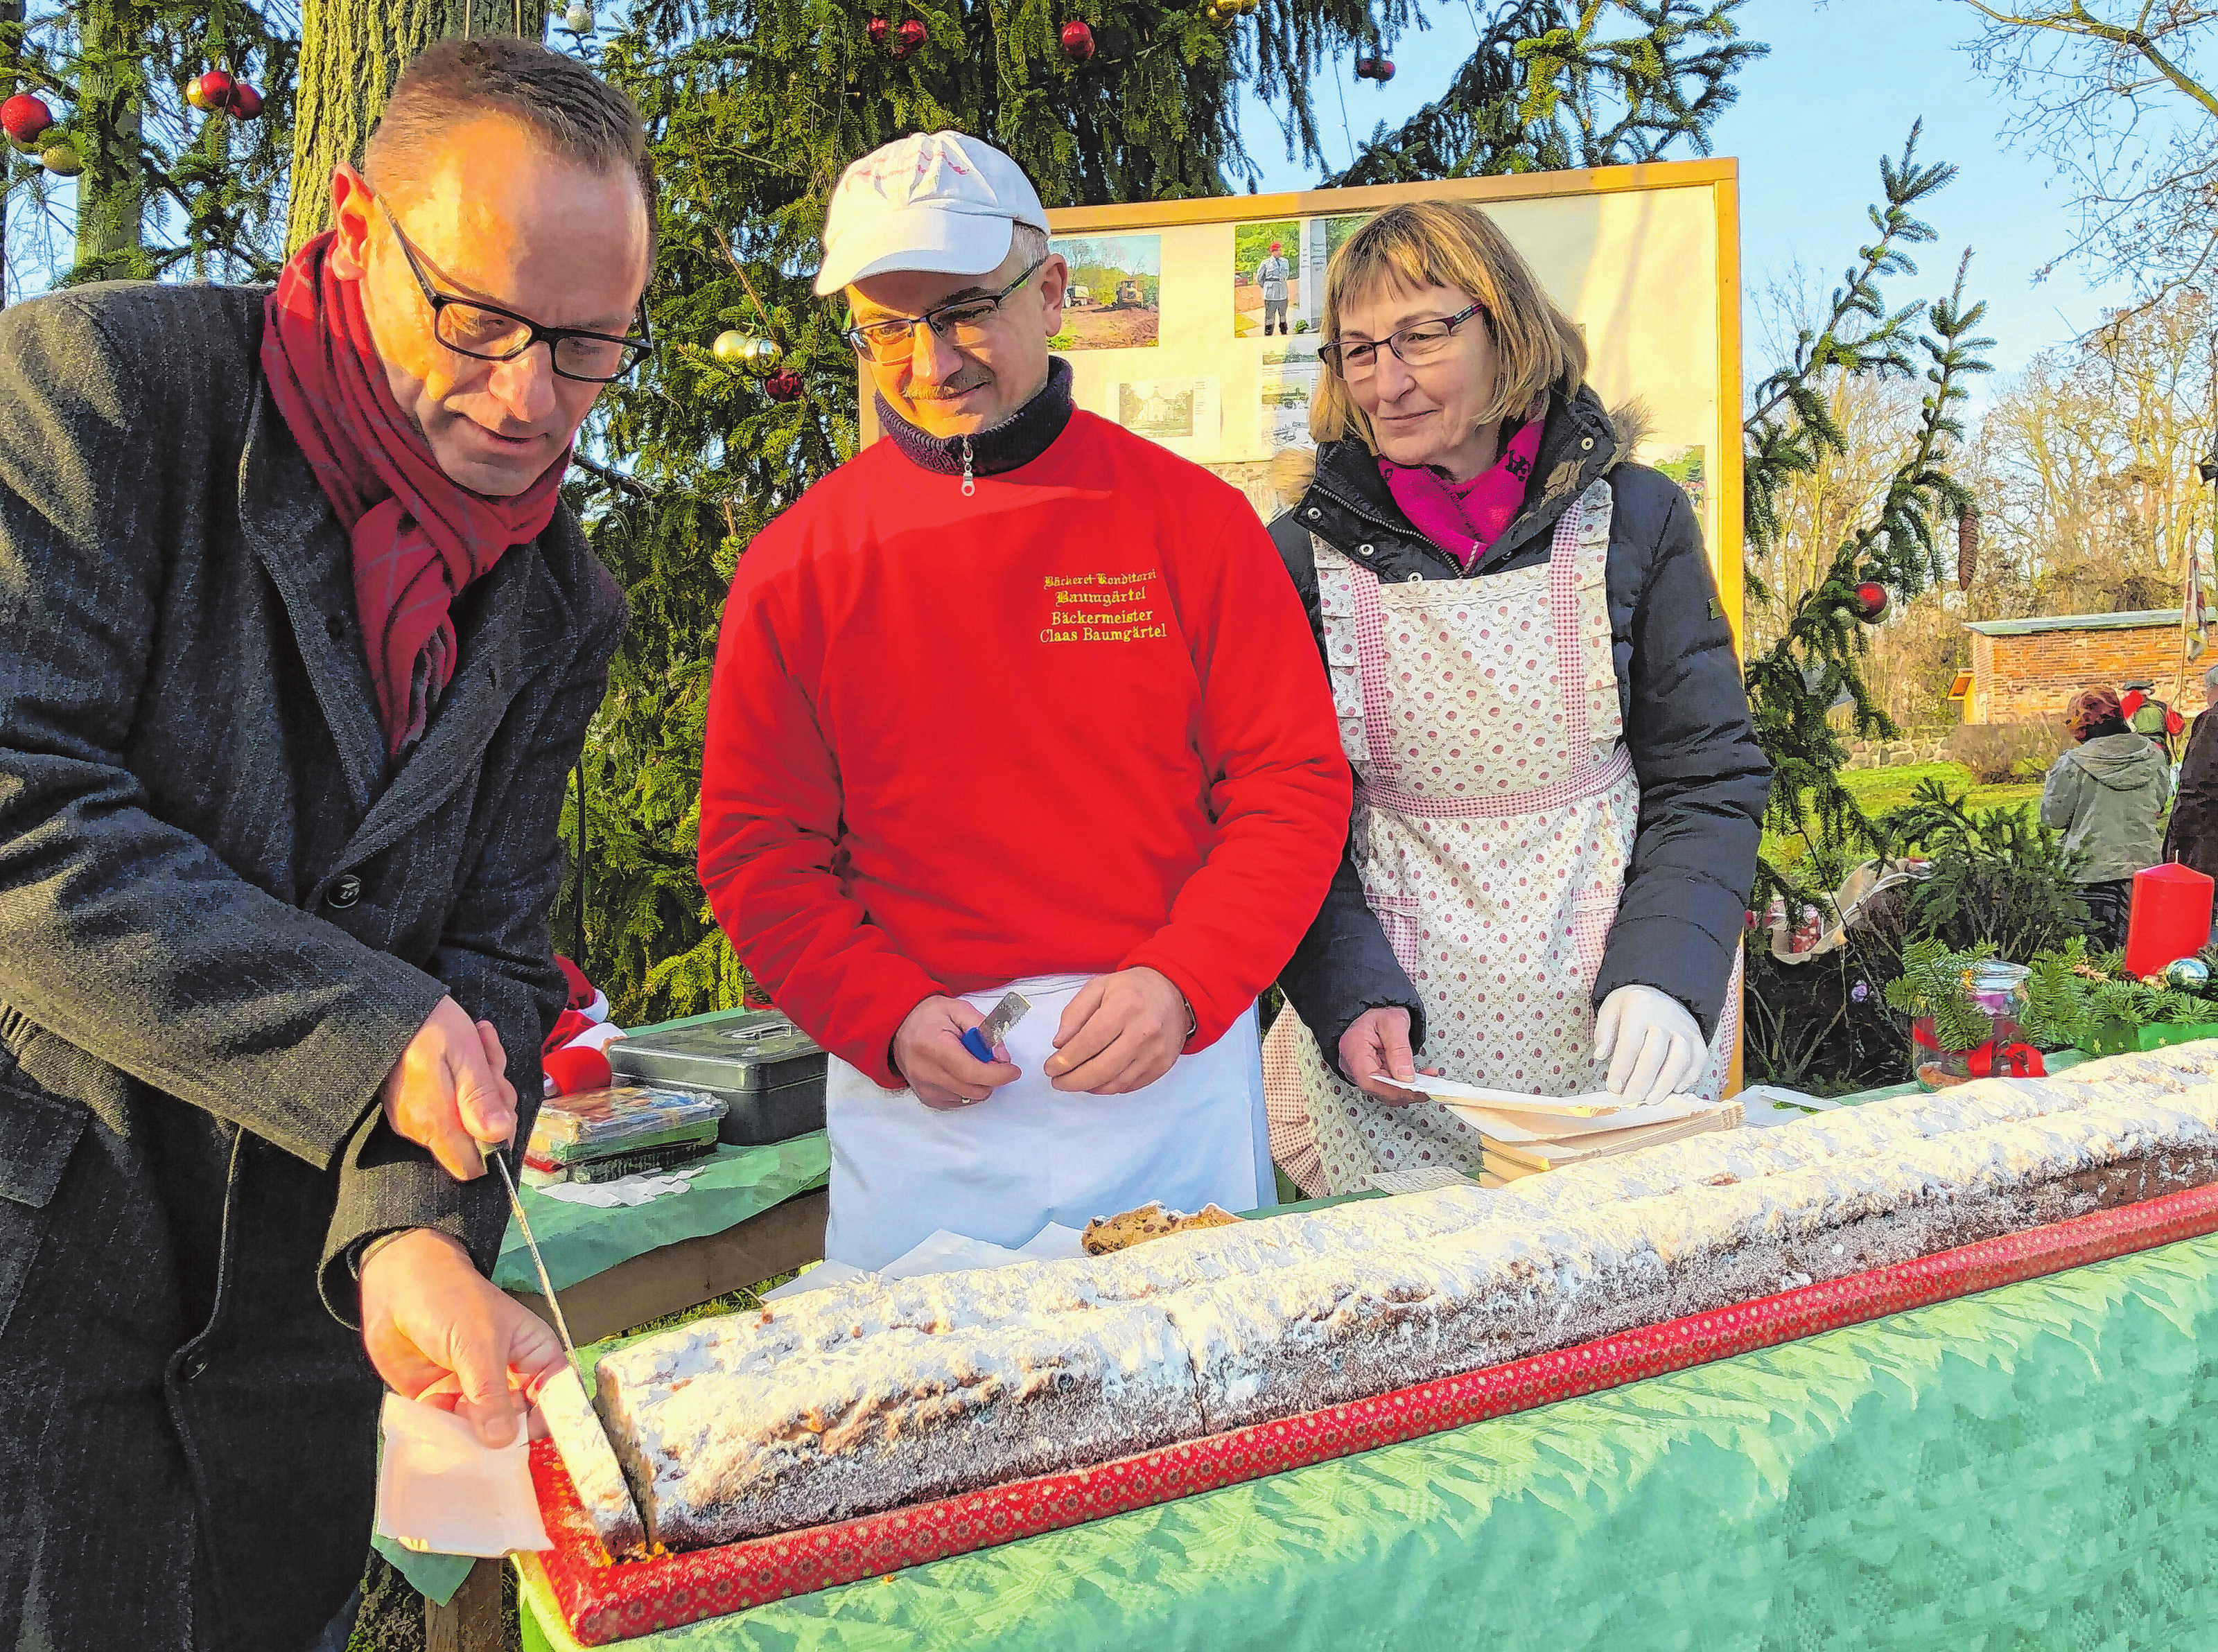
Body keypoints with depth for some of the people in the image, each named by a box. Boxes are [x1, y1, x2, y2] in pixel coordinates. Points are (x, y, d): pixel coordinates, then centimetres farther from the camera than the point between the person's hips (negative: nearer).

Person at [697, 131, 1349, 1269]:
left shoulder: (1190, 517, 0)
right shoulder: (798, 565, 2)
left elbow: (1295, 784, 0)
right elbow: (757, 846, 3)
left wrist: (1181, 985, -14)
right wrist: (887, 1017, -11)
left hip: (1171, 1085, 0)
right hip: (913, 1101, 0)